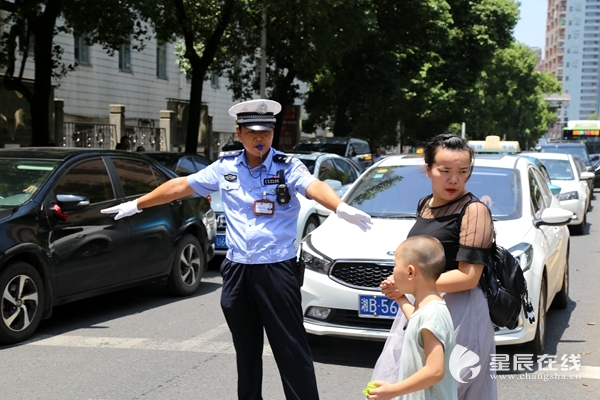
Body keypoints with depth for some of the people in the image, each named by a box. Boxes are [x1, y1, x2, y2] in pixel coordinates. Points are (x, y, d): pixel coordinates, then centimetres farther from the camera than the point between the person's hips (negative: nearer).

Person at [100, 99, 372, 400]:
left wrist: (341, 208, -48)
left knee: (291, 349, -2)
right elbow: (181, 185, 15)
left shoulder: (288, 167, -6)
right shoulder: (225, 167, 6)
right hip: (237, 270, 4)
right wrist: (137, 205, 22)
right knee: (246, 350, 16)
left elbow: (314, 186, -26)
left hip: (277, 270, -4)